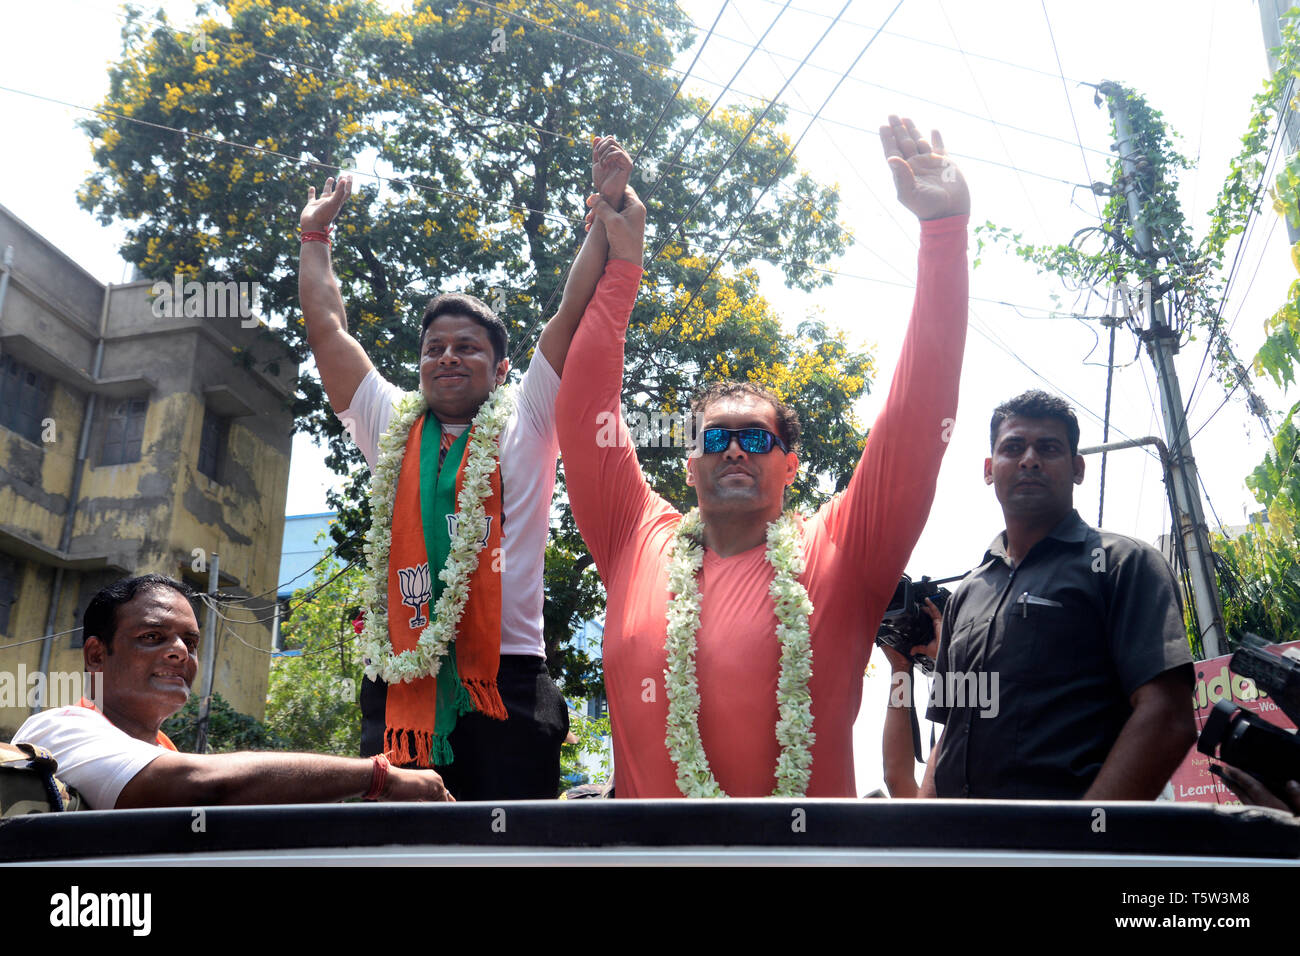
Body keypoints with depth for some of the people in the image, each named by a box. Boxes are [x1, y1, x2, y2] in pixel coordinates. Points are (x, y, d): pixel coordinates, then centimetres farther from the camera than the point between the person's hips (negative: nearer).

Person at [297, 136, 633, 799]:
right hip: (399, 690, 3)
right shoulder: (390, 428, 20)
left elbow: (572, 317, 6)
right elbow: (327, 329, 24)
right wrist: (315, 233, 32)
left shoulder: (521, 430, 12)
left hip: (504, 680, -3)